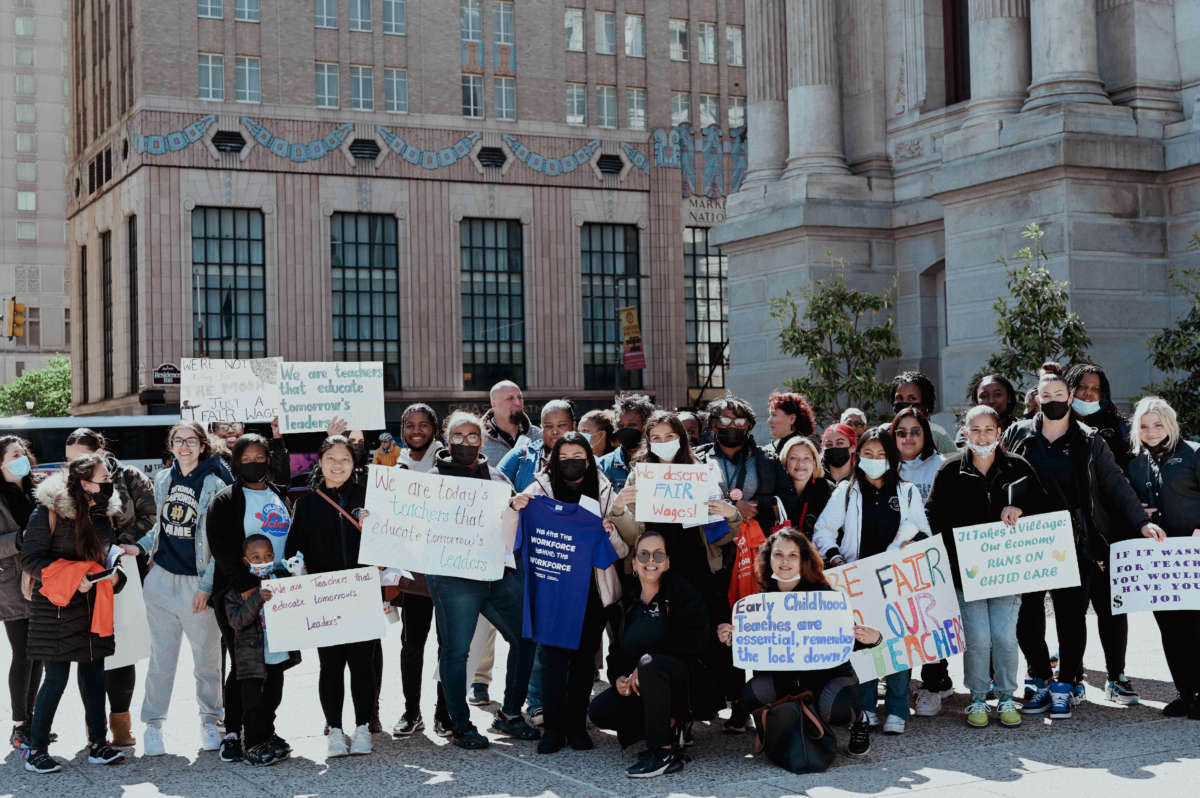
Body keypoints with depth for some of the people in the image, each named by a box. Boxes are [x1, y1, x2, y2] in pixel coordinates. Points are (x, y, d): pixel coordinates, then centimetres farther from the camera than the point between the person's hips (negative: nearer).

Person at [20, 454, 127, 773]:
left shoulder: (102, 512, 8)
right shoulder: (49, 511, -14)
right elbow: (30, 559, -14)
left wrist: (114, 574, 1)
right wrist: (73, 577, -22)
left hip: (93, 604, 7)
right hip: (57, 607, -6)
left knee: (95, 675, 8)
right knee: (56, 679, -4)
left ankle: (98, 745, 17)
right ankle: (36, 750, 9)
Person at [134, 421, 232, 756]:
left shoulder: (214, 486, -6)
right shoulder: (162, 480, 10)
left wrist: (207, 586, -12)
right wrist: (140, 547, 6)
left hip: (198, 584, -3)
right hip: (162, 578, 4)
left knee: (207, 658, 4)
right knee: (161, 656, 6)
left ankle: (210, 720, 21)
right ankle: (153, 723, 16)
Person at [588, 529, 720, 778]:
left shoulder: (682, 592, -6)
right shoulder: (627, 604, 11)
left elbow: (694, 642, -19)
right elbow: (616, 650, 12)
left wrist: (644, 665, -23)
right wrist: (618, 677, -12)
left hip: (694, 687, -6)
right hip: (639, 690, 6)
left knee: (651, 662, -35)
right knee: (600, 710, -14)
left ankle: (664, 753, -30)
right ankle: (671, 727, 2)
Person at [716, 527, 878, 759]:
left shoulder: (822, 593, -14)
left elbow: (848, 639, -12)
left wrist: (872, 638, -34)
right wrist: (732, 639, -17)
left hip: (831, 673, -4)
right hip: (786, 676, 4)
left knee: (835, 711, -35)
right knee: (750, 695, -22)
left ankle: (858, 721, 5)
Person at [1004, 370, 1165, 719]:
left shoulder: (1089, 441, 6)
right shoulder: (1018, 435, 7)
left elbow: (1116, 484, 6)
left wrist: (1142, 521, -1)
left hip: (1073, 543, -1)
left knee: (1071, 613, 1)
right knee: (1028, 614, 3)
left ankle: (1065, 684, 12)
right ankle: (1040, 680, 19)